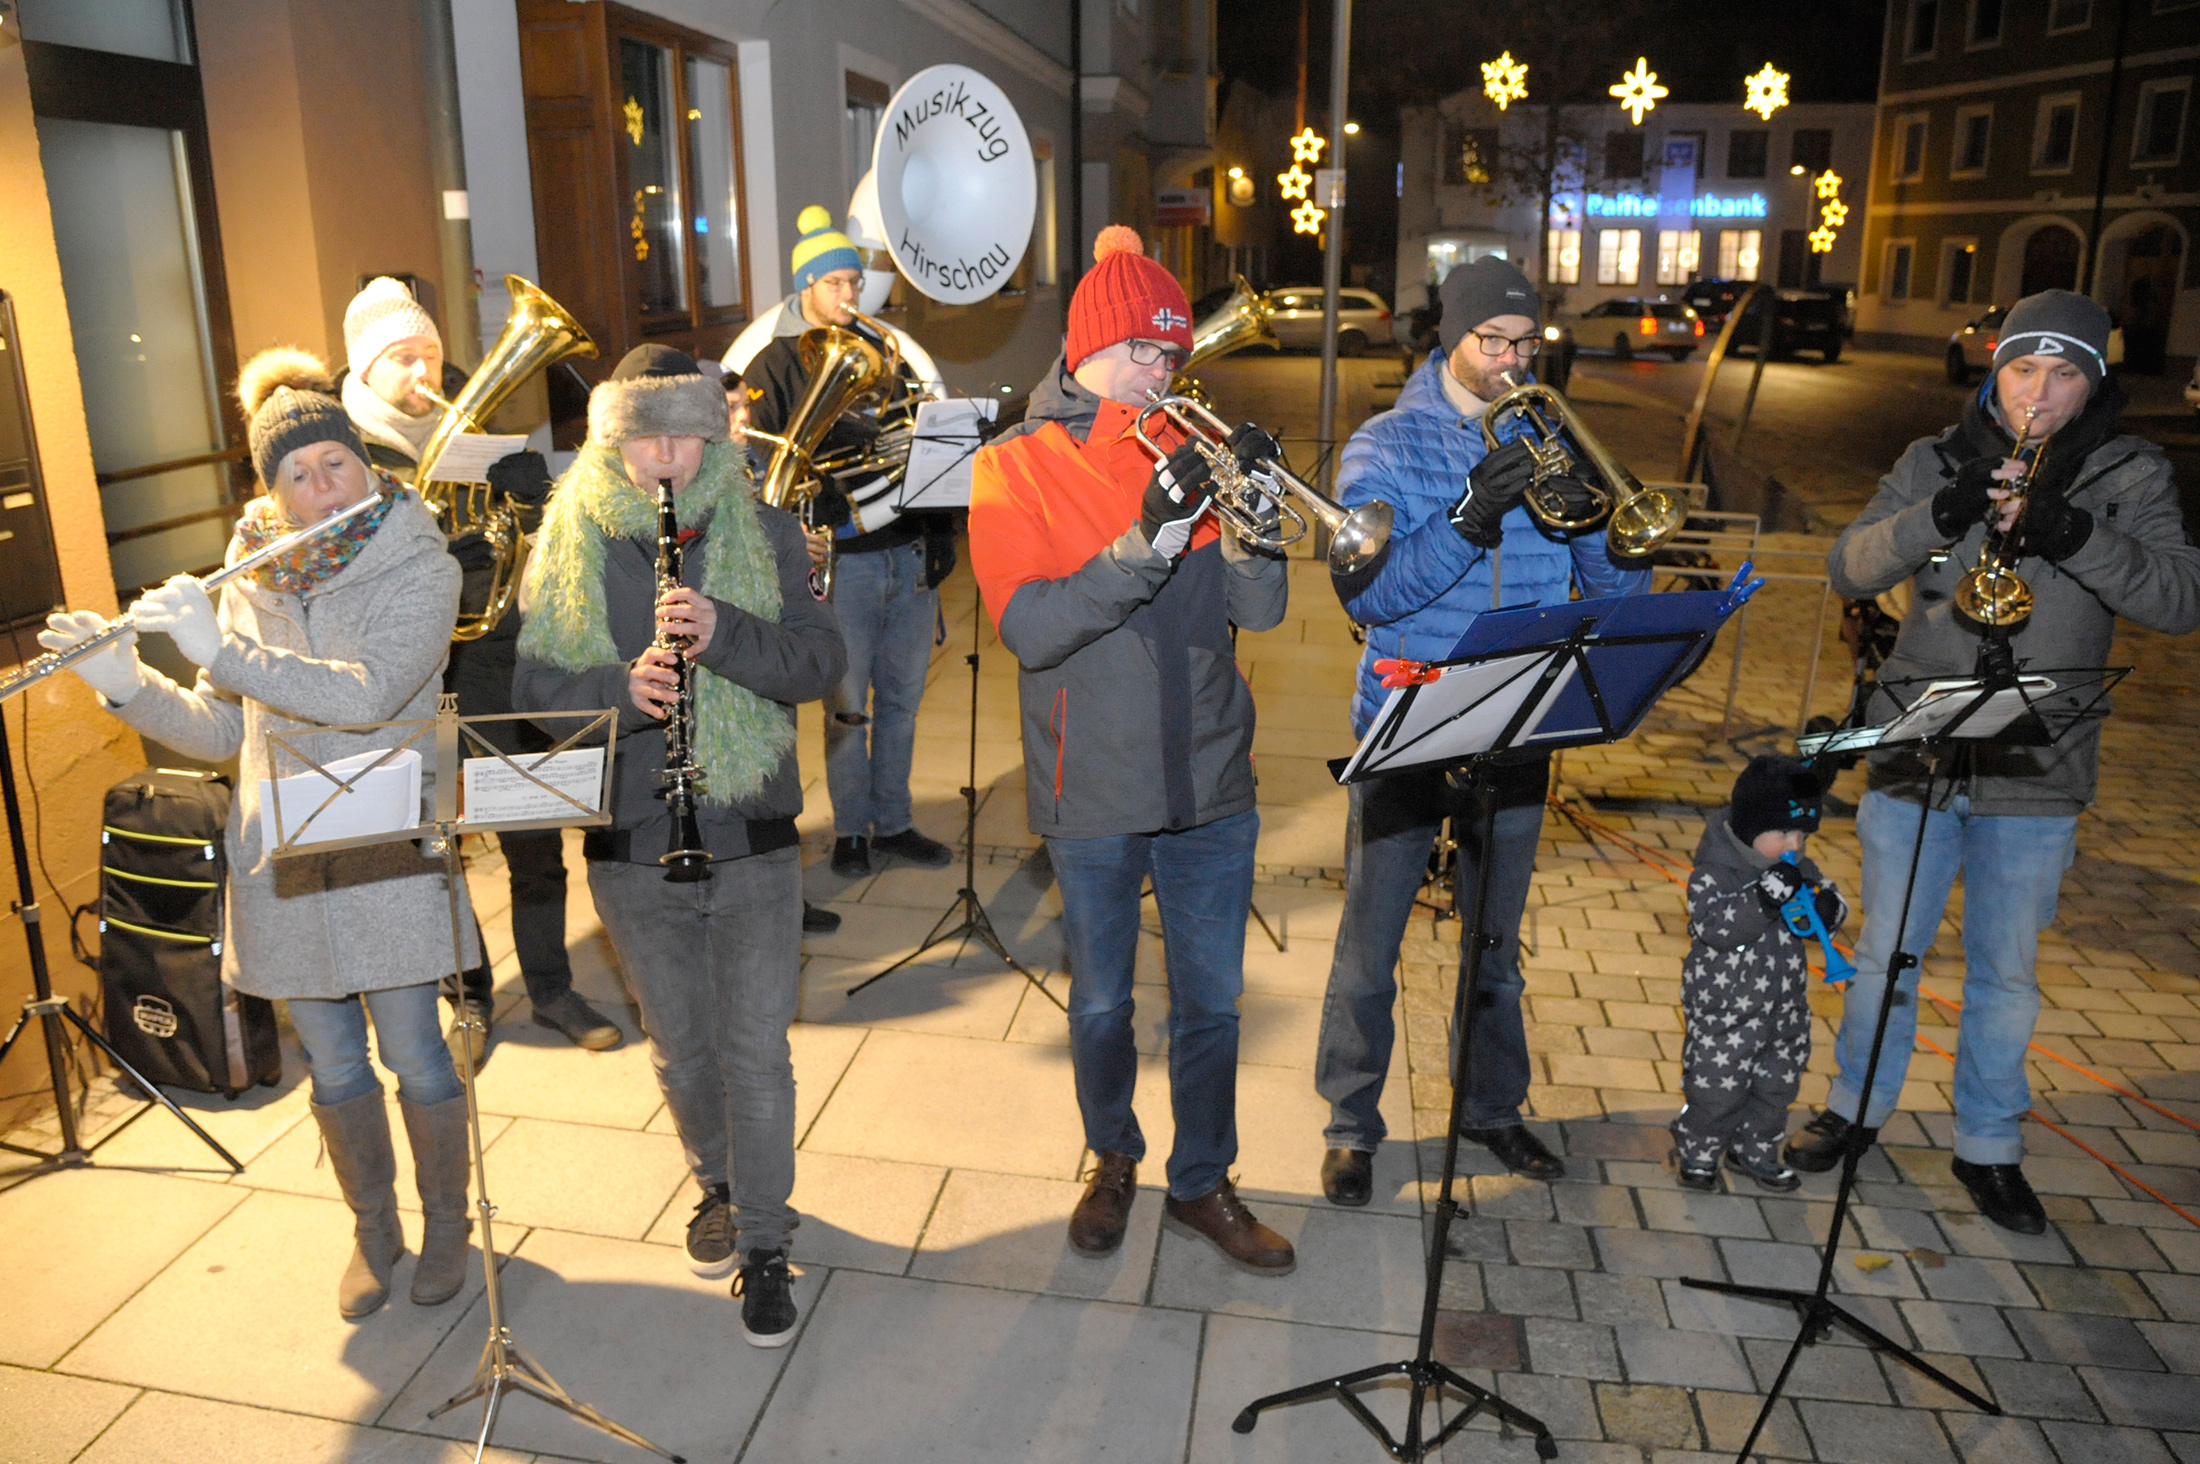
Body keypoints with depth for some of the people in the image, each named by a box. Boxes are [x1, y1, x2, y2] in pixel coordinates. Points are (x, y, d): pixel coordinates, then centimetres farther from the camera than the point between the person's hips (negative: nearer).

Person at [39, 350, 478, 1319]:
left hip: (389, 860, -4)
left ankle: (446, 1225, 30)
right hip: (283, 865, 4)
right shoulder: (251, 580, 6)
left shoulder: (419, 570, -9)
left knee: (414, 1055, 8)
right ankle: (372, 1230, 36)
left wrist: (222, 651, -24)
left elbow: (369, 694, -24)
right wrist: (126, 683, -5)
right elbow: (221, 731, 10)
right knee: (333, 1067, 15)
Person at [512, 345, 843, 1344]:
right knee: (681, 1047, 18)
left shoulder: (762, 535, -1)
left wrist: (723, 632, -25)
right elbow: (533, 691, -2)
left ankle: (763, 1243, 19)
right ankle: (718, 1187, 42)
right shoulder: (569, 550, 1)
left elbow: (820, 662, -8)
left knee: (756, 1053, 4)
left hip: (751, 838, -1)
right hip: (631, 847, 2)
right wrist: (619, 691, -22)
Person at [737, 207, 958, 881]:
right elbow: (762, 467, -7)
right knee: (847, 704, 4)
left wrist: (940, 532, 8)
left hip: (909, 553, 4)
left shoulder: (888, 349, 14)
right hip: (841, 562, -4)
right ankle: (850, 827, 20)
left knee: (902, 696, 11)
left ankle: (893, 821, 24)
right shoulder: (773, 365, -1)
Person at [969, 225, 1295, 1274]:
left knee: (1212, 1000, 13)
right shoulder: (1013, 468, -4)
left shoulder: (1186, 449, 5)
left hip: (1209, 780, 3)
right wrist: (1144, 542, -28)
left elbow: (1257, 610, -2)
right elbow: (1030, 630, -18)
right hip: (1094, 791, -2)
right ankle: (1112, 1159, 40)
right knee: (1101, 1004, 14)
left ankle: (1202, 1184, 33)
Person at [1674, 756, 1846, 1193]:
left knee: (1776, 1084, 19)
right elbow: (1712, 926, -32)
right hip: (1724, 1008, -7)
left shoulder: (1798, 868, 2)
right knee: (1716, 1088, 4)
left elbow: (1832, 905, 10)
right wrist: (1766, 897, -40)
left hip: (1783, 1006, 7)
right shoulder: (1715, 872, -21)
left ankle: (1755, 1150, 39)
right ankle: (1696, 1154, 26)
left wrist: (1826, 907, -15)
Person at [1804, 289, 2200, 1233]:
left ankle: (1989, 1145, 29)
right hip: (1913, 757, 1)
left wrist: (2075, 534, -27)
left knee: (2006, 973, 11)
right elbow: (1849, 569, -7)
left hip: (2037, 775, 0)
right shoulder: (1936, 462, 3)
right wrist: (1941, 515, -24)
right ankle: (1856, 1106, 32)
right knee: (1884, 950, 13)